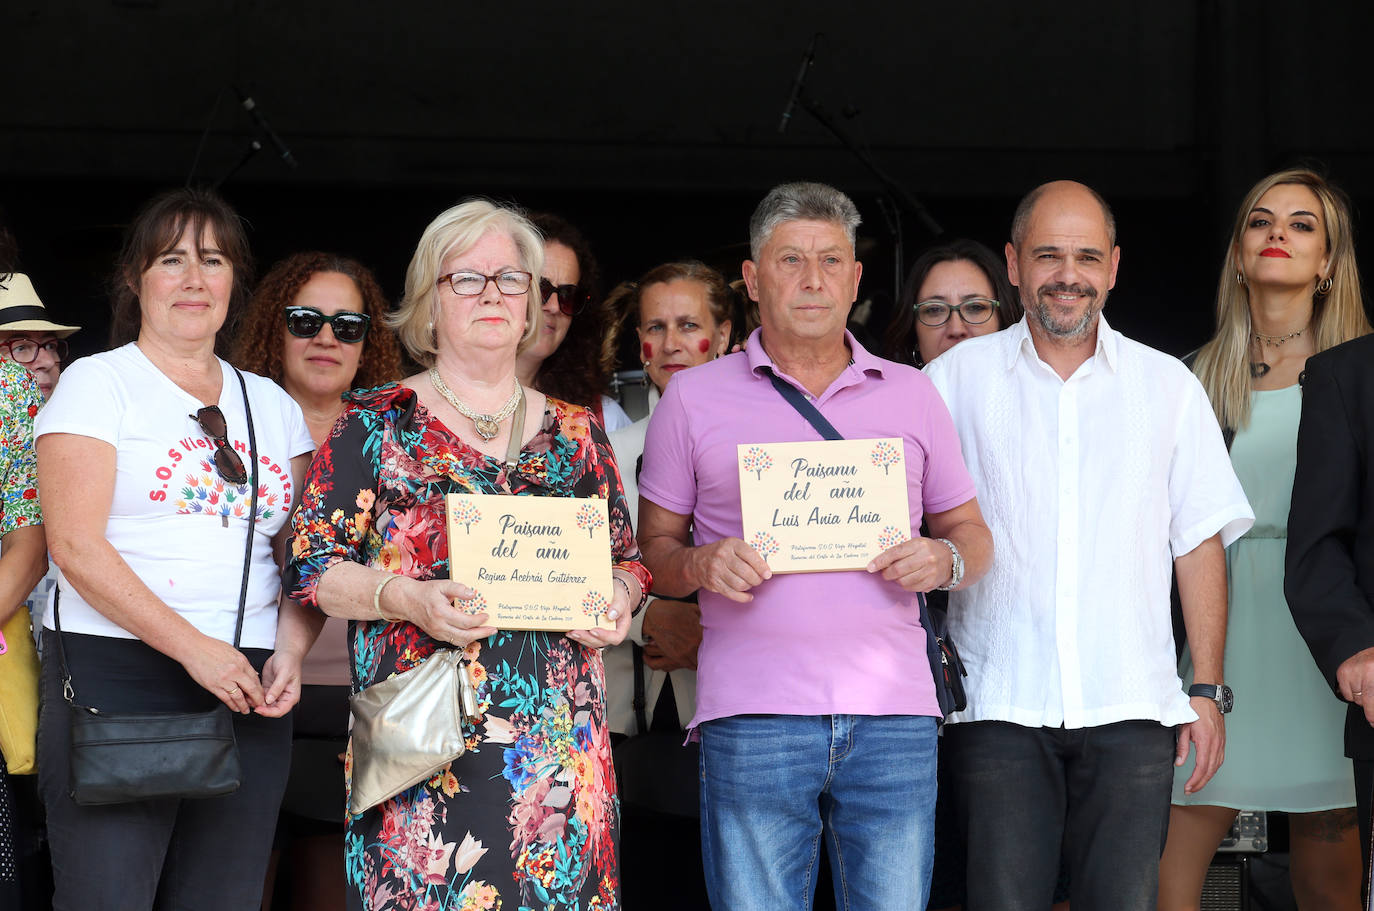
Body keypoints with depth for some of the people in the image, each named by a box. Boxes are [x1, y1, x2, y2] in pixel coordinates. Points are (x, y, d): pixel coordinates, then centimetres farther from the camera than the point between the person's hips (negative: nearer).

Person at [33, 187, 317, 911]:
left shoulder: (273, 405, 17)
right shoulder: (98, 383, 2)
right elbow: (76, 546, -8)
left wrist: (290, 653, -3)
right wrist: (194, 648, -14)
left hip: (249, 691, 4)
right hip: (113, 675, -4)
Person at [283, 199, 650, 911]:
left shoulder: (576, 432, 14)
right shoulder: (377, 424, 5)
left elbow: (626, 557, 20)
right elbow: (310, 566, 0)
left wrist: (617, 596, -3)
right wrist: (408, 598, -16)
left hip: (558, 739, 3)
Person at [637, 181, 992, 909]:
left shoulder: (911, 393, 16)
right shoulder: (694, 398, 10)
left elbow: (972, 533, 19)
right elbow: (652, 549, 11)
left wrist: (944, 561, -4)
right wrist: (699, 565, -11)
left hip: (893, 712, 2)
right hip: (751, 714, -1)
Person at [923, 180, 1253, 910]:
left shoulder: (1168, 386, 12)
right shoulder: (957, 378, 9)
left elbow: (1199, 545, 11)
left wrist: (1207, 690, 5)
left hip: (1132, 712, 1)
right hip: (1000, 707, -1)